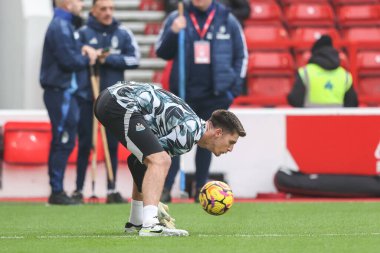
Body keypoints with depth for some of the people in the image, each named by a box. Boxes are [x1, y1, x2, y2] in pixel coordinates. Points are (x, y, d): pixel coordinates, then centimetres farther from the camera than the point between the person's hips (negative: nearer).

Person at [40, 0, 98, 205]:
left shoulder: (64, 25, 18)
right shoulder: (60, 27, -15)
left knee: (62, 142, 12)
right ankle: (57, 192, -7)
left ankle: (57, 191, 16)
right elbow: (69, 60, -21)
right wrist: (87, 58, -4)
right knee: (64, 142, -8)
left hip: (65, 93, 10)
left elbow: (71, 49, 23)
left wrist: (84, 49, 3)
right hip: (61, 93, -10)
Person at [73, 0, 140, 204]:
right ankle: (78, 189, 9)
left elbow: (134, 59, -4)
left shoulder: (123, 33, 3)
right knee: (85, 145, 2)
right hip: (87, 97, -2)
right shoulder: (82, 33, -2)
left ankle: (112, 190, 11)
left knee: (113, 144, 5)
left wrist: (109, 59, -13)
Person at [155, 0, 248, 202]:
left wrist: (235, 87, 1)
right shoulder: (176, 19, 3)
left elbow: (241, 56, 9)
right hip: (183, 92, 0)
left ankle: (200, 189, 15)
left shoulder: (228, 20, 3)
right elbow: (162, 52, 3)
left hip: (216, 95, 1)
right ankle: (165, 189, -5)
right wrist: (173, 33, -15)